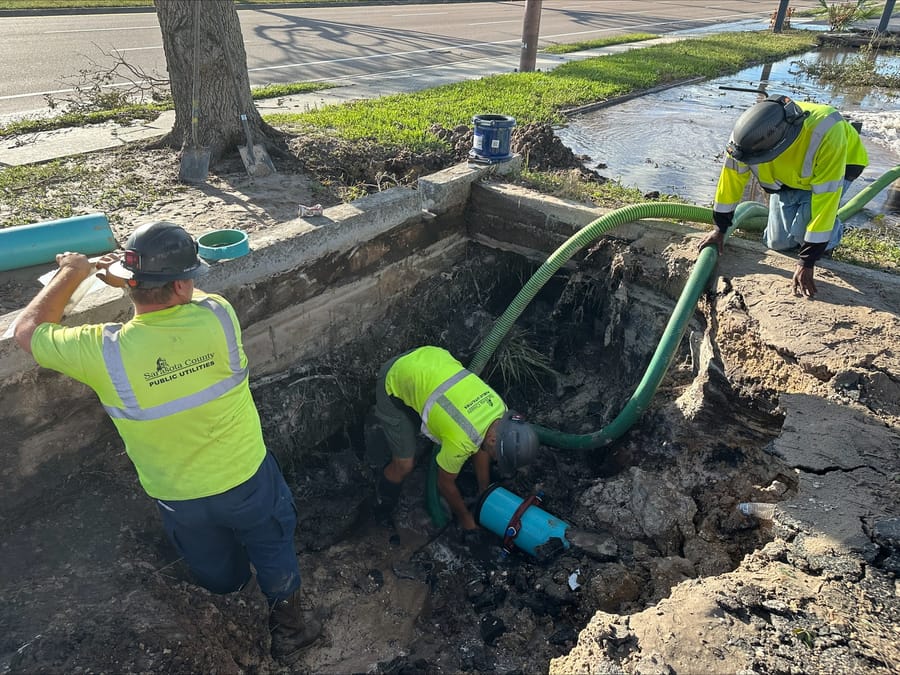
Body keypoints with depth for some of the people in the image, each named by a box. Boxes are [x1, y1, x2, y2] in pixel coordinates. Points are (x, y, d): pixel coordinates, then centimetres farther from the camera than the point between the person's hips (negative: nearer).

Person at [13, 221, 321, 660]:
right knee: (273, 550, 27)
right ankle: (288, 627, 48)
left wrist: (72, 274, 4)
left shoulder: (103, 352, -27)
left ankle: (233, 590, 65)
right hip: (247, 478, -1)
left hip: (179, 499, 1)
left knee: (214, 566, 32)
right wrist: (133, 278, 2)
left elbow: (28, 330, -5)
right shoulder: (218, 319, -27)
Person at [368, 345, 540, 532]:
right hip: (395, 382, -7)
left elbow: (481, 446, 10)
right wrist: (465, 516, 8)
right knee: (405, 464, -5)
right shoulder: (461, 440, -31)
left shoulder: (500, 408, -11)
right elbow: (445, 484, -10)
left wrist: (484, 493, 20)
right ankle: (384, 503, 25)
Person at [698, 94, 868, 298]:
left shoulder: (826, 133, -43)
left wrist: (806, 263, -37)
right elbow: (732, 176, -17)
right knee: (778, 243, -4)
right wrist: (720, 229, -9)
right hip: (788, 173, 4)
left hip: (838, 164, -4)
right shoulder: (751, 131, -32)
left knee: (803, 233, -25)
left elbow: (825, 198, -39)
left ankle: (833, 232, 8)